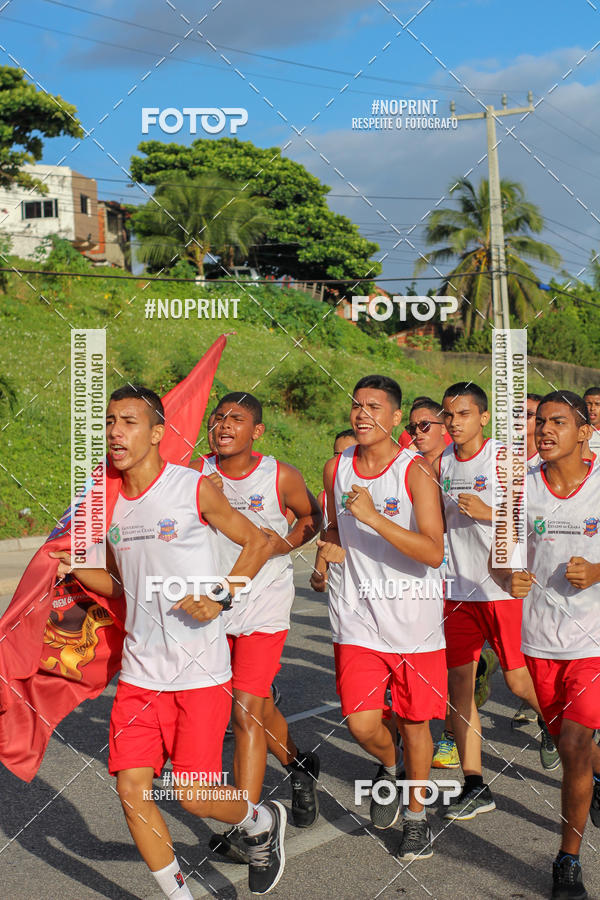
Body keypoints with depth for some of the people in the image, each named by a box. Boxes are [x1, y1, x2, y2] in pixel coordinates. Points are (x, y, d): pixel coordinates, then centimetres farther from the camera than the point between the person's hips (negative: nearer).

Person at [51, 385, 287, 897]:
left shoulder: (194, 488, -8)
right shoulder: (108, 501, 7)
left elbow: (258, 542, 0)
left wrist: (221, 596, -13)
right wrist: (75, 567, 1)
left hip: (201, 669, -5)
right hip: (140, 671, 5)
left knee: (193, 793, -5)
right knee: (131, 791, 1)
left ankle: (263, 822, 28)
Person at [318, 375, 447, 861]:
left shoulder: (416, 471, -12)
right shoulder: (337, 468, 3)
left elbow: (433, 552, -21)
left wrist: (374, 517, -29)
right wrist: (331, 547, -2)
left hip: (415, 619, -3)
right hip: (359, 616, 3)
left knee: (415, 722, 9)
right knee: (362, 724, -5)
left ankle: (417, 816, 32)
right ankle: (388, 766, 30)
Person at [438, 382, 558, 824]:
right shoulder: (440, 463, 7)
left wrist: (488, 514, -20)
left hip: (504, 586, -4)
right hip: (458, 588, 4)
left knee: (518, 681, 0)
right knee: (458, 683, 1)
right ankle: (475, 786, 10)